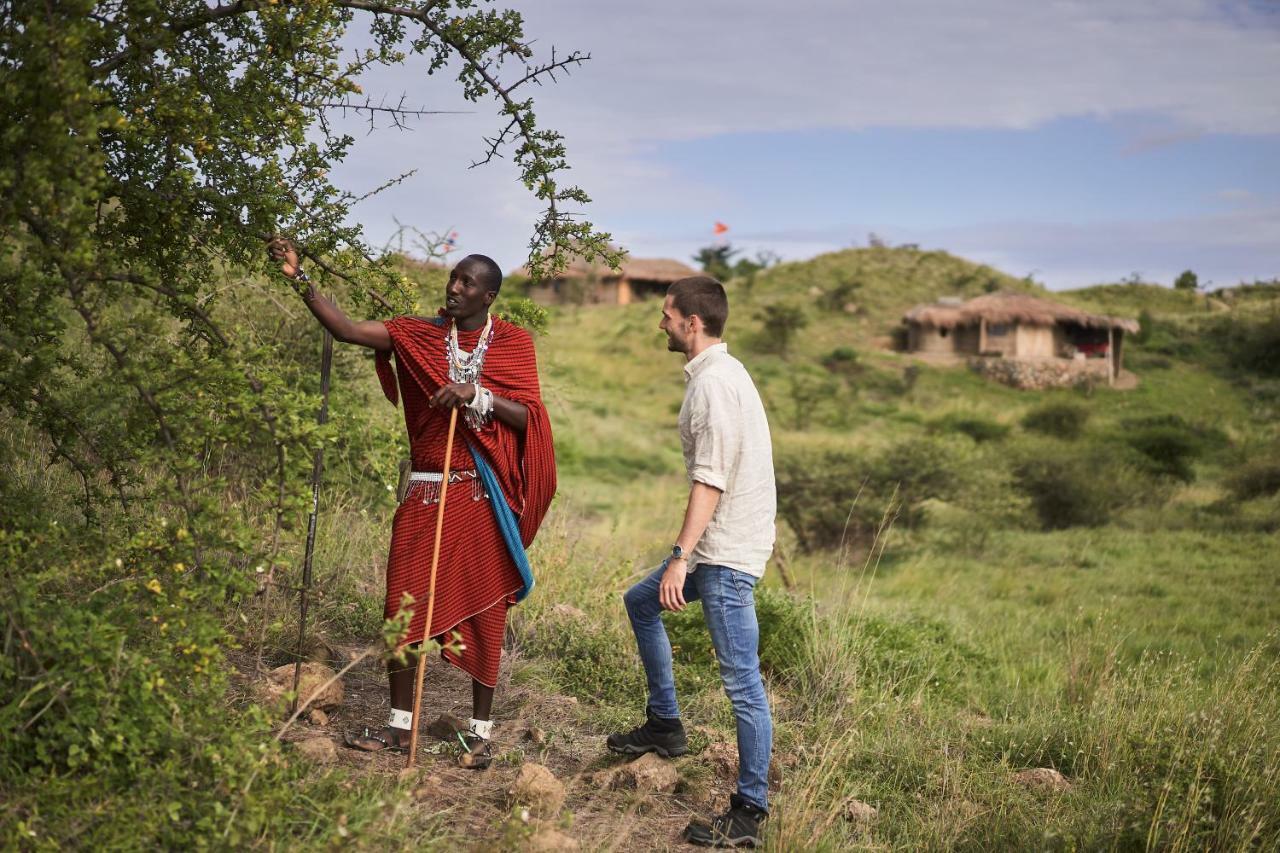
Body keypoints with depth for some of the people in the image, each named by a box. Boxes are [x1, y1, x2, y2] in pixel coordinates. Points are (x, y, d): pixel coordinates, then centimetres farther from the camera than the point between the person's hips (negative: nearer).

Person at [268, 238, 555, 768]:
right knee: (405, 604, 4)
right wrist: (300, 279, -11)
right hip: (425, 493, 2)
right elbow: (345, 329, -3)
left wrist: (477, 395, -18)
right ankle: (400, 724, 17)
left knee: (482, 611, 4)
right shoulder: (419, 336, 6)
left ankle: (480, 730, 15)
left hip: (483, 498, -2)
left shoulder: (513, 342, 2)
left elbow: (529, 417, -5)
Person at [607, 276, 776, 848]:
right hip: (717, 544, 11)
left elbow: (710, 481, -23)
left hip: (727, 552, -11)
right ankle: (664, 725, 33)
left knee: (742, 682, -6)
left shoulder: (713, 383, -17)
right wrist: (686, 553, 21)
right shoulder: (720, 372, 14)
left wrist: (680, 557, -24)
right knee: (641, 603, 26)